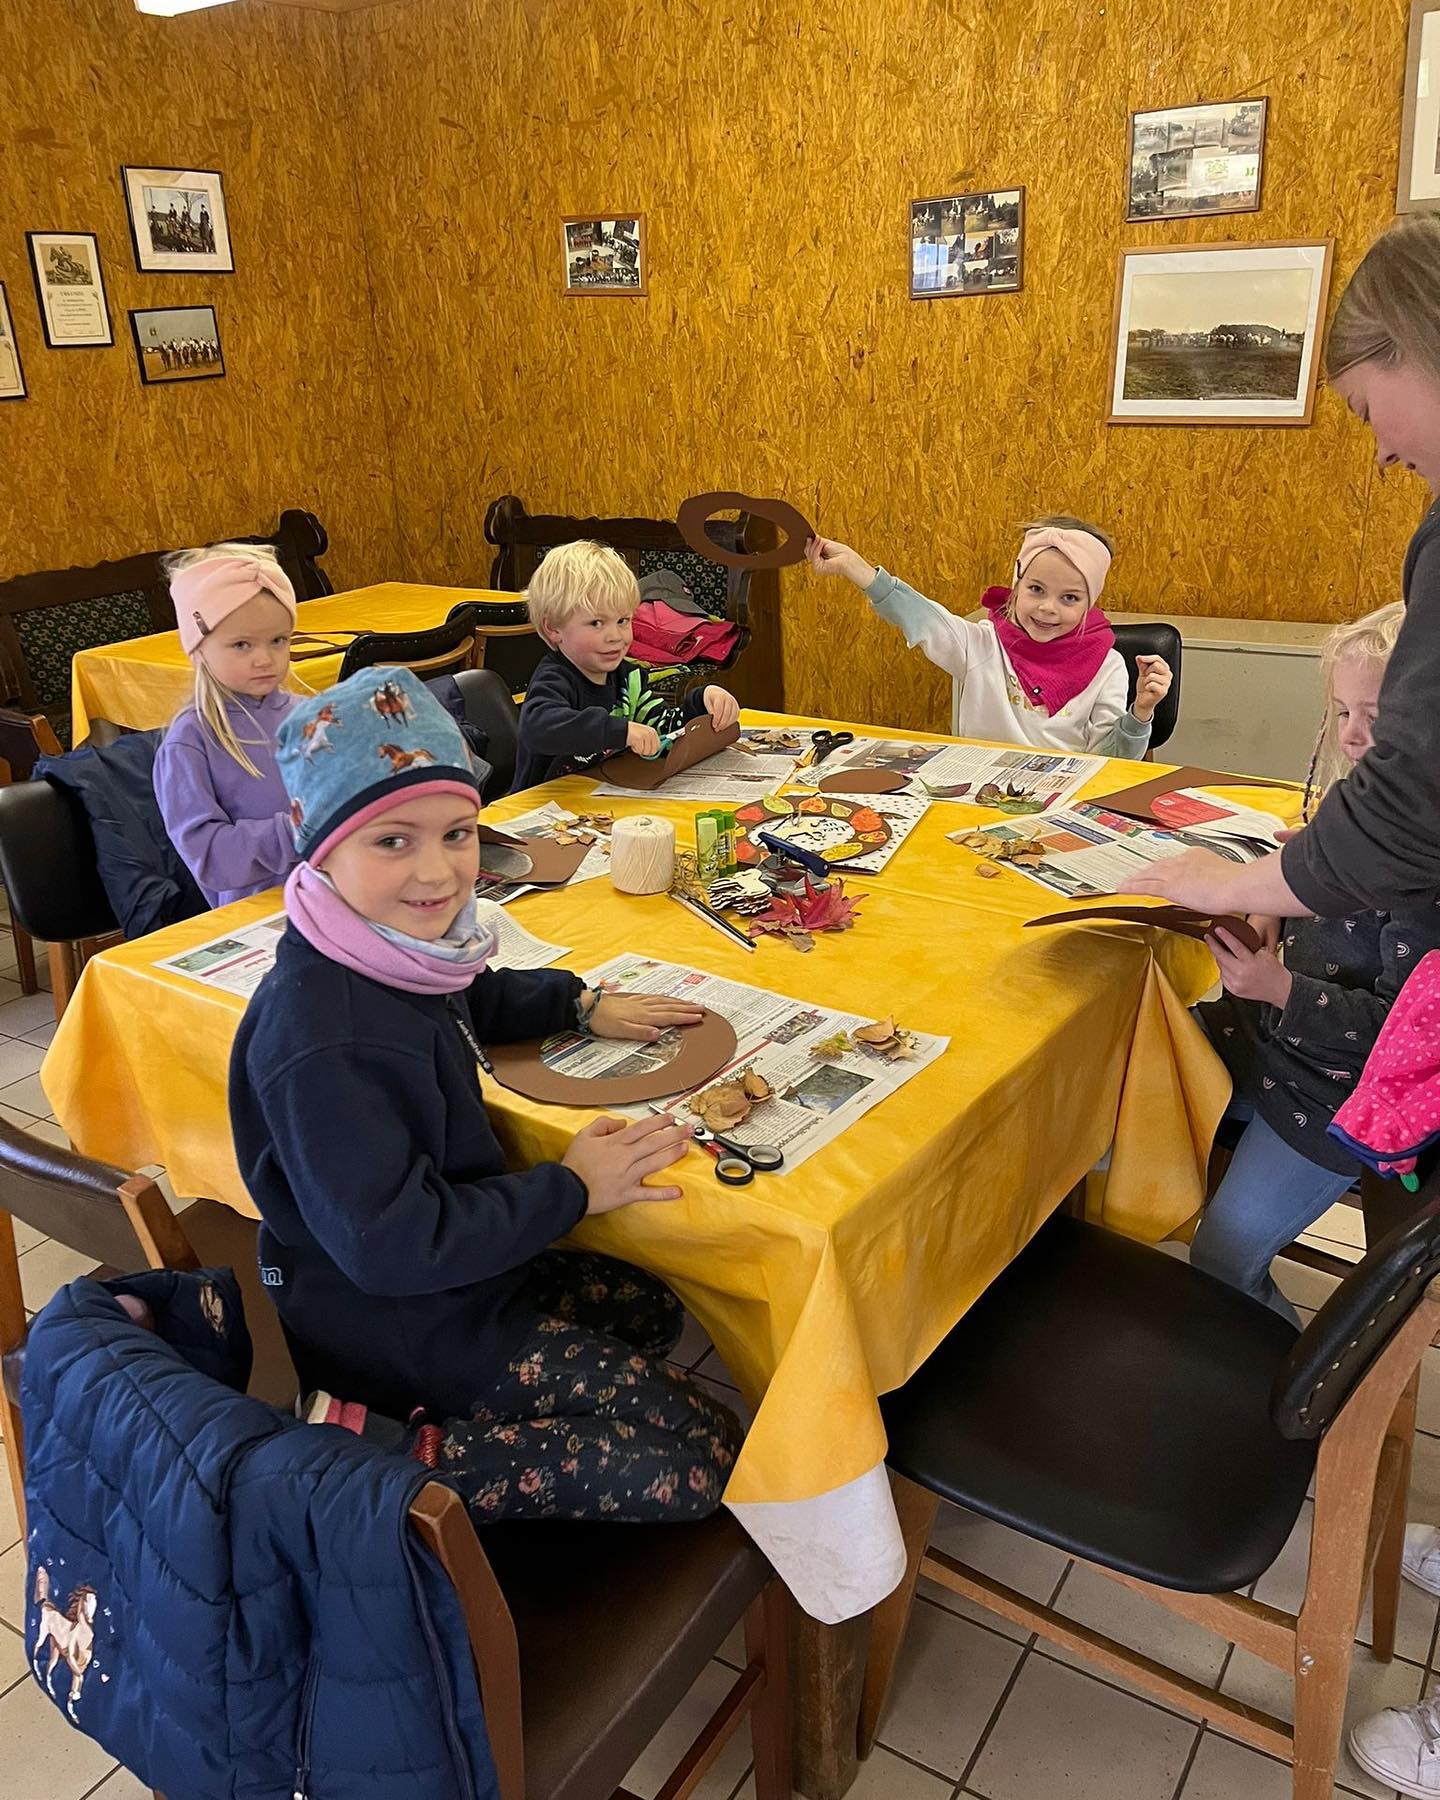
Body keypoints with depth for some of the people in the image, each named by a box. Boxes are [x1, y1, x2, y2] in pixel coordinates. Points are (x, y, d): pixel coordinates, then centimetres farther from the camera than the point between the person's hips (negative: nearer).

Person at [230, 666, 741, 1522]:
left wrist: (582, 1003, 8)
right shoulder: (322, 1040, -32)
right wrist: (571, 1187, -22)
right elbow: (390, 1242, -31)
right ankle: (395, 1458, -5)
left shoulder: (396, 952, -4)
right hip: (394, 1322, -9)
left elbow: (477, 1001, 21)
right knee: (701, 1459, -4)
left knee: (652, 1311, 27)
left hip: (450, 1262, 9)